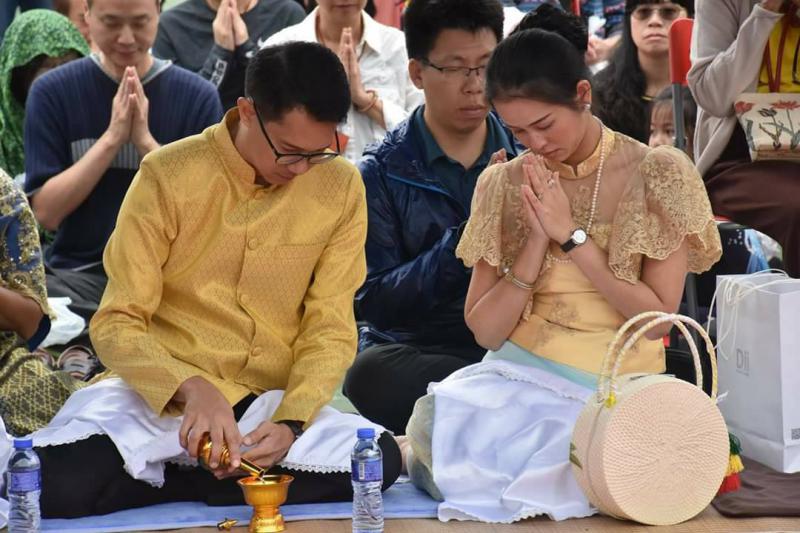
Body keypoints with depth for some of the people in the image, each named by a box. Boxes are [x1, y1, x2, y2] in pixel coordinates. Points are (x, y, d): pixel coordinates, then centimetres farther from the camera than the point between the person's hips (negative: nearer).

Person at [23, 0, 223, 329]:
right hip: (80, 272, 0)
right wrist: (112, 138, -15)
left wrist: (146, 142, -16)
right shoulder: (53, 92, 1)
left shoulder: (197, 96, 1)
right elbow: (46, 212, -5)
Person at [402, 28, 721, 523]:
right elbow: (486, 331, 3)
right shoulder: (503, 184, 5)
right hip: (517, 378, 3)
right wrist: (536, 240, -10)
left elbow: (657, 319, -7)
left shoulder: (659, 174, -3)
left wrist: (571, 235, -13)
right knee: (437, 426, -28)